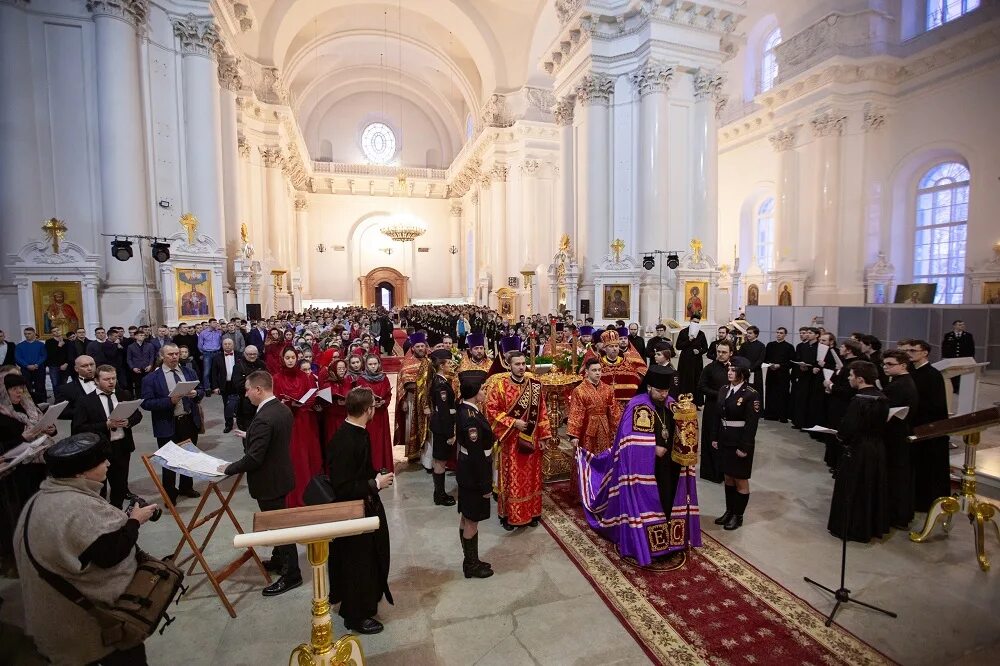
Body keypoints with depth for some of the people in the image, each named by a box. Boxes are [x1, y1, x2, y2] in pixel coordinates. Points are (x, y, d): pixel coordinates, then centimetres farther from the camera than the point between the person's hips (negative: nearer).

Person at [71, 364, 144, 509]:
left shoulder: (124, 395, 3)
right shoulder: (86, 401, -8)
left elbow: (138, 415, 7)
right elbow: (79, 428, -12)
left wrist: (128, 422, -14)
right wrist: (107, 425, -22)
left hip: (123, 446, 4)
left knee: (120, 482, 16)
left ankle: (116, 511, 33)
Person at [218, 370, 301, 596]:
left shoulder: (263, 419, -28)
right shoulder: (283, 409, 0)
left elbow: (254, 458, -26)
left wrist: (229, 469, -12)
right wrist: (249, 438, 11)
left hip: (269, 480, -9)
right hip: (281, 474, 9)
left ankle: (292, 574, 18)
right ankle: (279, 560, 43)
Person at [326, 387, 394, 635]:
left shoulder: (358, 432, -3)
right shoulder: (344, 442, -31)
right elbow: (342, 488, -29)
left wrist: (376, 477, 1)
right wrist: (376, 483, -22)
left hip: (365, 506, 9)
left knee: (370, 557, 25)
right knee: (357, 563, 11)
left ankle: (365, 601, 48)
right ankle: (356, 616, 33)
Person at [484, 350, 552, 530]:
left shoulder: (535, 384, 0)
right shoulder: (499, 384, -10)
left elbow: (542, 412, 4)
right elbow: (491, 410, -11)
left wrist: (543, 436, 2)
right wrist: (513, 422, -17)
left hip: (531, 439, 4)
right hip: (511, 440, -3)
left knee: (531, 477, 14)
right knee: (511, 478, 6)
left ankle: (531, 512, 29)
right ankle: (509, 514, 21)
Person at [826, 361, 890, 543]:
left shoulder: (858, 400, -22)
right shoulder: (882, 398, 1)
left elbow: (848, 429, -23)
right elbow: (882, 423, 10)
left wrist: (839, 436, -5)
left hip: (858, 451, -8)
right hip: (878, 449, 8)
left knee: (852, 490, 5)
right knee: (874, 487, 19)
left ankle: (850, 528, 15)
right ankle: (875, 526, 32)